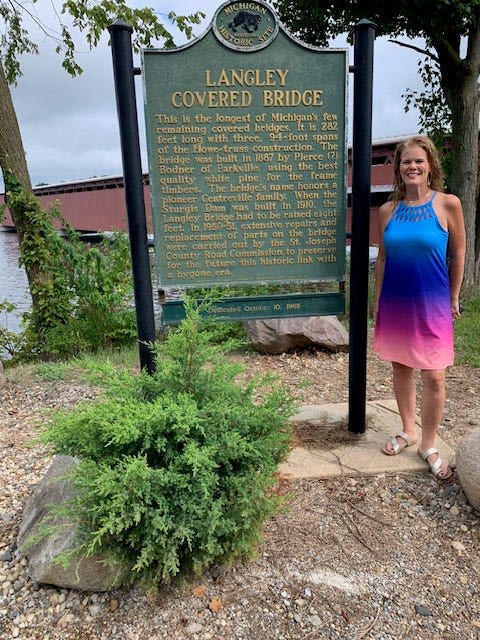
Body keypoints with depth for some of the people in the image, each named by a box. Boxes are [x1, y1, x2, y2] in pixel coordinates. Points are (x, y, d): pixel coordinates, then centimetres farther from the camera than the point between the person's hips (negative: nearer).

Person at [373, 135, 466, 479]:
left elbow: (458, 256, 1)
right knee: (401, 368, 14)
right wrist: (378, 301, 8)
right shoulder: (388, 210, 2)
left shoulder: (448, 204, -6)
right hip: (395, 303, 3)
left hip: (432, 304, -3)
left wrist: (453, 299, 4)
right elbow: (383, 258, 8)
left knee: (434, 377, 0)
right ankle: (408, 430, 34)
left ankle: (428, 445, 20)